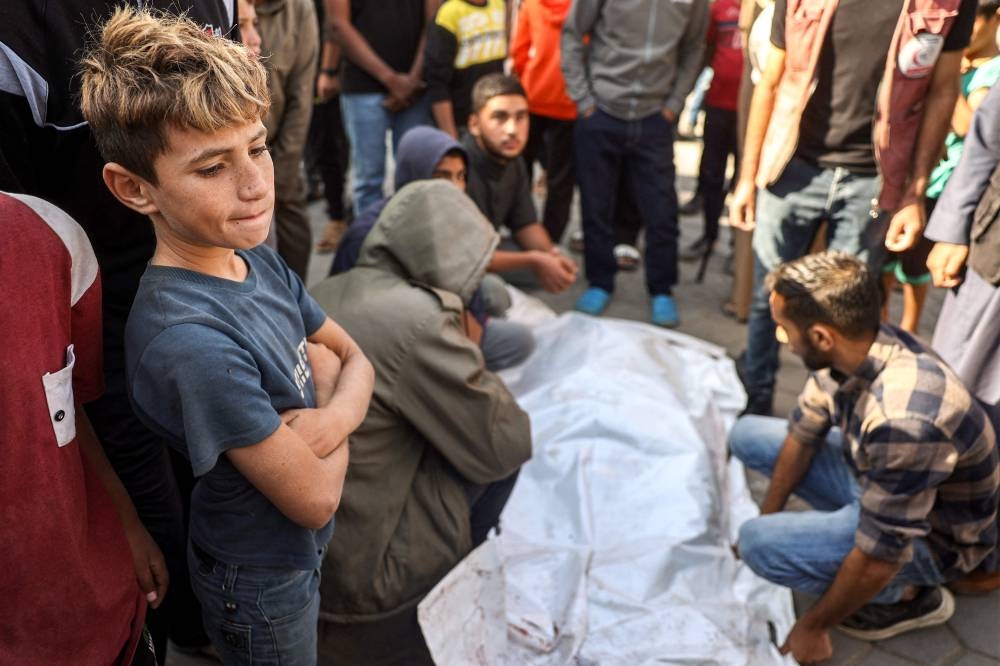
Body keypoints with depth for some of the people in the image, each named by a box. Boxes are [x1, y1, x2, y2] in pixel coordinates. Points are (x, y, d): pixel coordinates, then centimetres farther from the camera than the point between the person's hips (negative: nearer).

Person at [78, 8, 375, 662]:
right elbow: (316, 498, -28)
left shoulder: (259, 259, -10)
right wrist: (325, 384, -12)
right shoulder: (189, 340, -36)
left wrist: (333, 417, -24)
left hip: (303, 550, 7)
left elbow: (354, 357, -2)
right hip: (263, 585, -7)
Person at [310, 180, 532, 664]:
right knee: (502, 446, 3)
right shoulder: (418, 318, -21)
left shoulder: (324, 295, 2)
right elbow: (505, 449, -11)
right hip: (354, 572, -8)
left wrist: (455, 351, 11)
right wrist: (471, 354, 2)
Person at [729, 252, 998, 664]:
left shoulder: (904, 419, -41)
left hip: (933, 536, -7)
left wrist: (812, 627, -15)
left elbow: (878, 559, -31)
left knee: (757, 544, -25)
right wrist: (767, 518, 7)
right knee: (748, 435, 5)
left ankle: (908, 596, -2)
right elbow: (802, 433, 0)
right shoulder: (852, 346, -17)